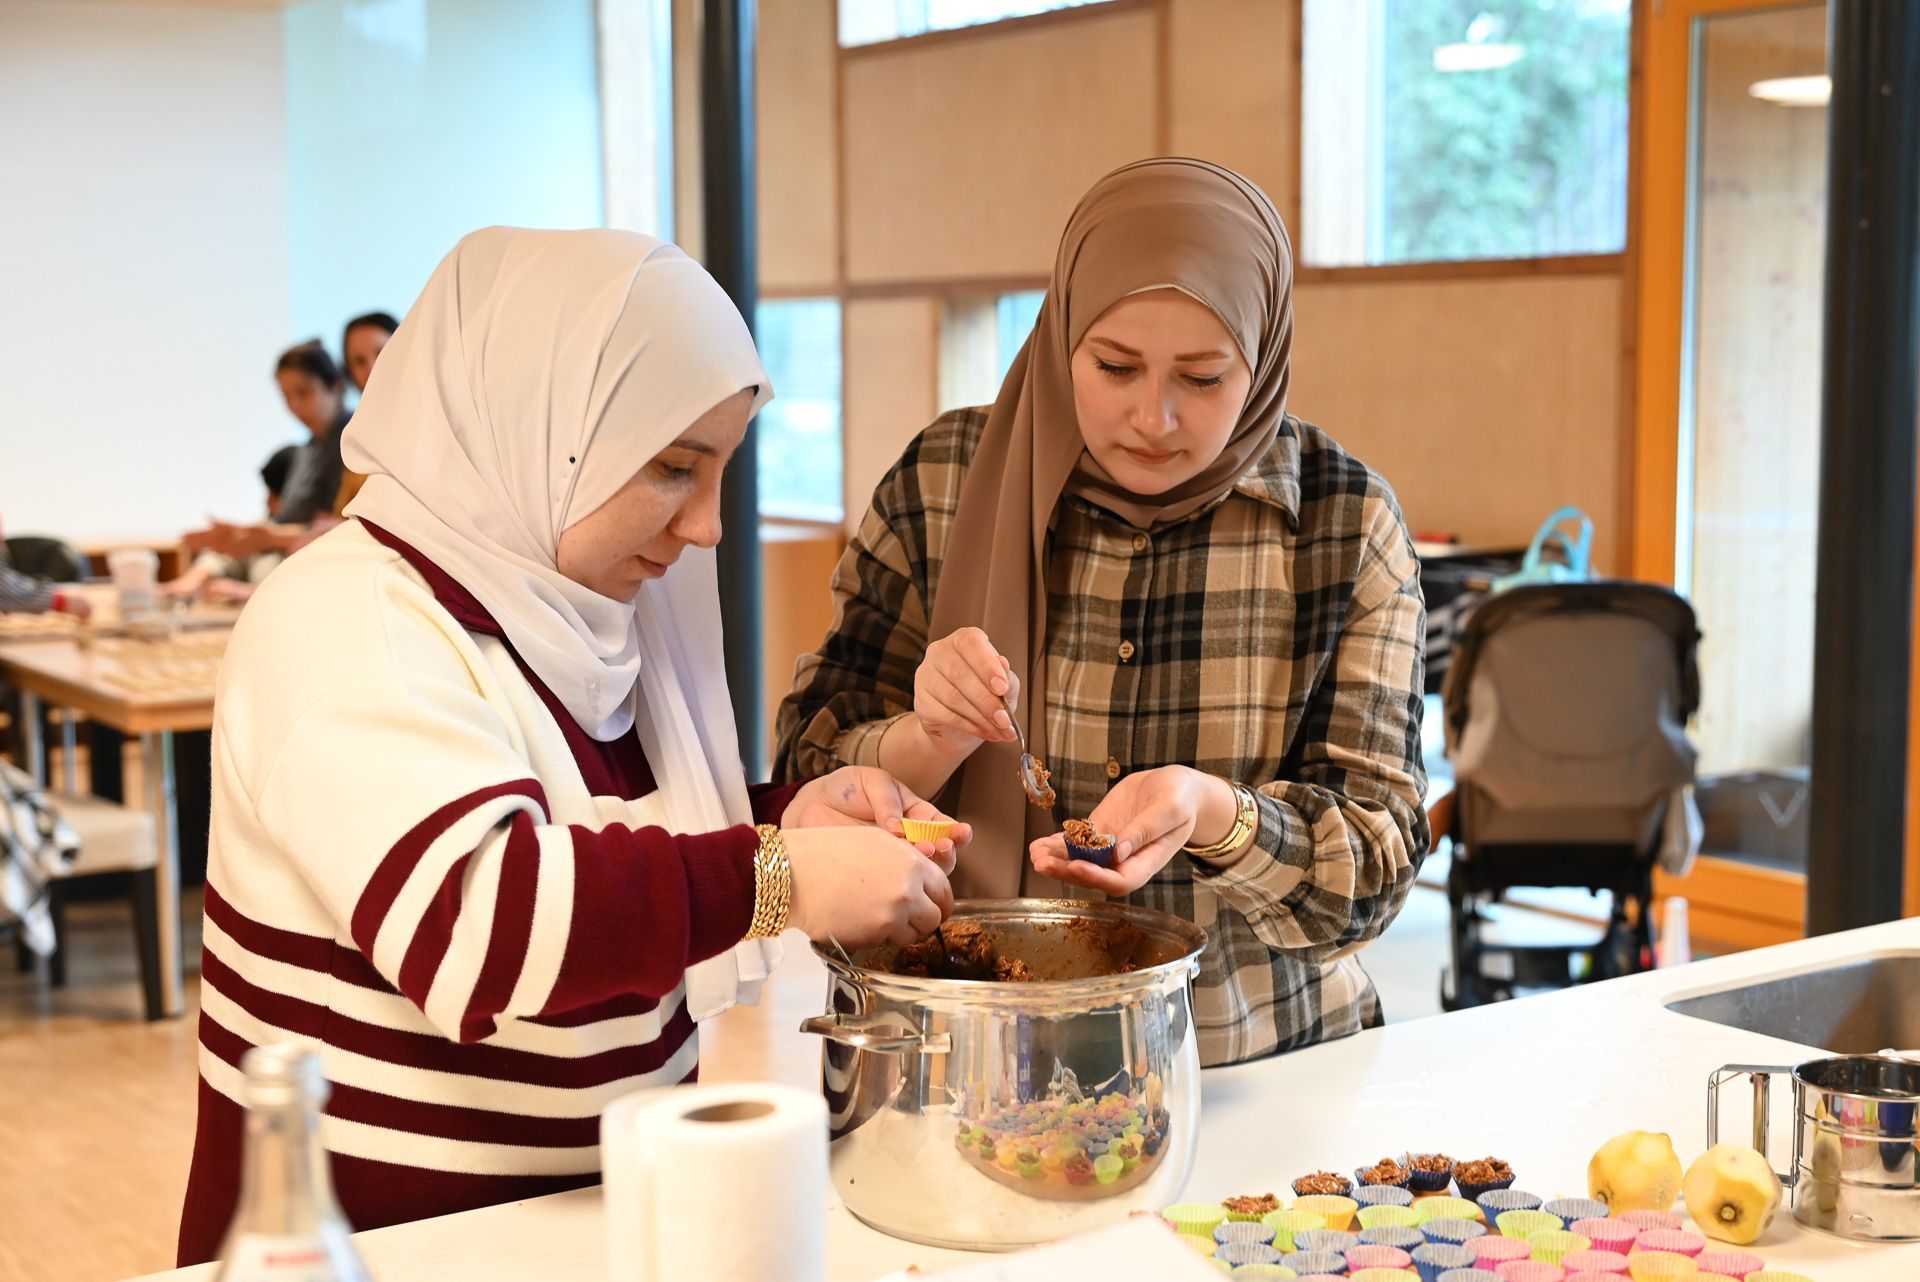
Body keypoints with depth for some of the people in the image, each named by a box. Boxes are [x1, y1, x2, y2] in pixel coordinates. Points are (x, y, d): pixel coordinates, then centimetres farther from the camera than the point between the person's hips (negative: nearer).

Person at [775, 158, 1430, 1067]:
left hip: (1261, 1063, 2)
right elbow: (810, 789, 2)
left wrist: (1213, 813, -23)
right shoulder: (940, 484, -2)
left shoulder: (1344, 521, -3)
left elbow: (1377, 861, -3)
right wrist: (929, 741, -19)